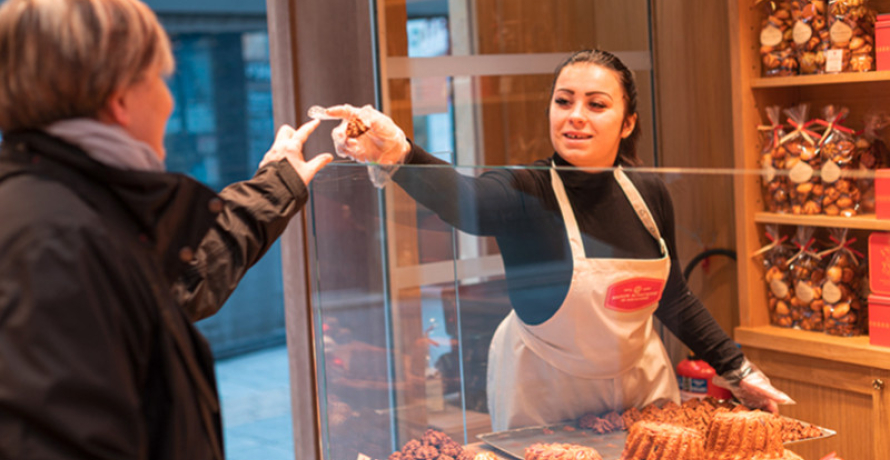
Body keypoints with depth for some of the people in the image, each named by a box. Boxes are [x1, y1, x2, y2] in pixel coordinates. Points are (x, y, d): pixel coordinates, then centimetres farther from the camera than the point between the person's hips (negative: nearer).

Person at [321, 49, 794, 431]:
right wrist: (399, 155, -65)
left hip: (642, 382, 4)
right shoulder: (525, 191, -21)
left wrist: (737, 370, 8)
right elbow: (459, 197, -45)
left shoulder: (649, 195, -6)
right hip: (543, 396, -4)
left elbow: (672, 297, 8)